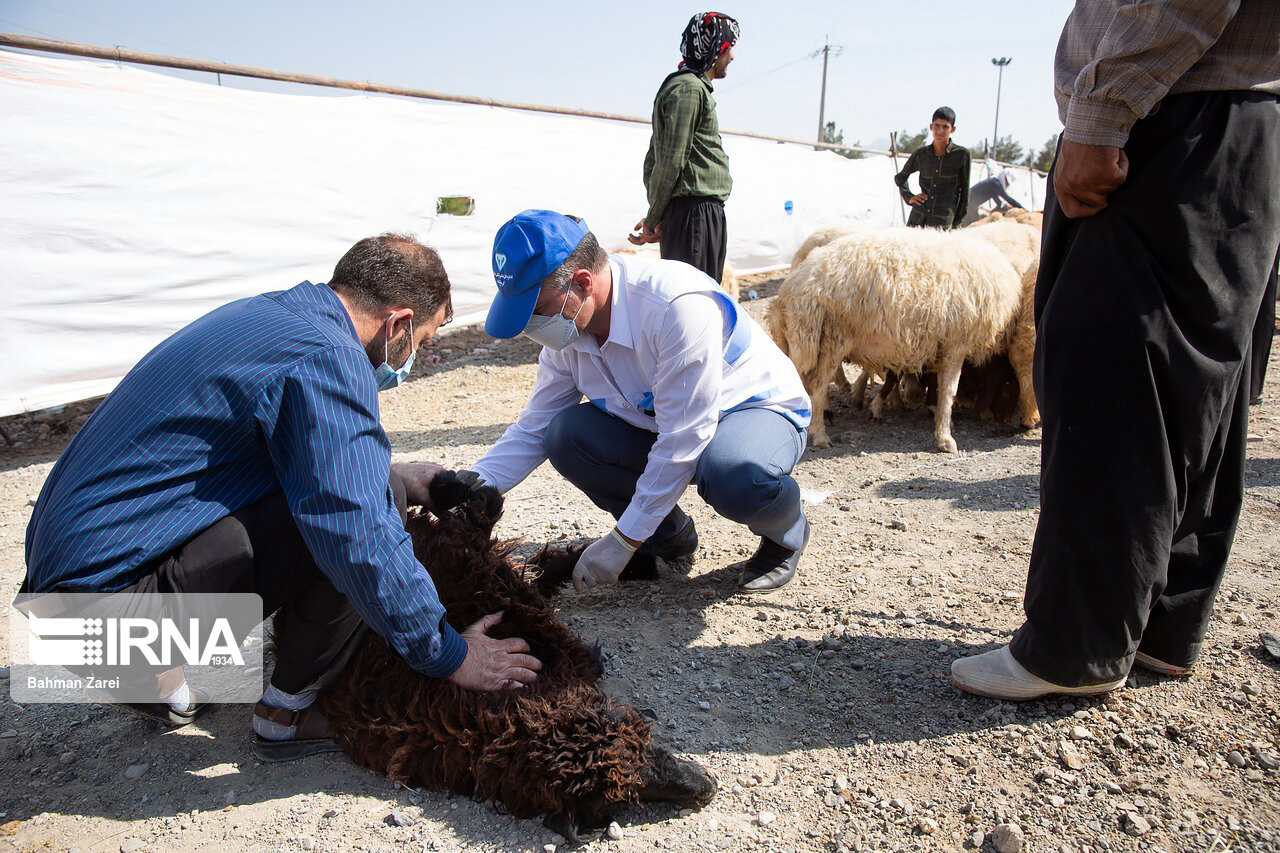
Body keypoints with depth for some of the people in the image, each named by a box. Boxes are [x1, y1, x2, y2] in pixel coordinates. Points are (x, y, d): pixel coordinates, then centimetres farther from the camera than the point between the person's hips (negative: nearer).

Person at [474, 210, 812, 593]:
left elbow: (683, 441, -31)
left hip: (760, 409, -6)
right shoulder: (567, 331, -9)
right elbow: (533, 431, -1)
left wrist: (623, 541, -26)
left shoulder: (678, 305, -34)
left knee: (734, 477, -41)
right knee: (565, 436, -17)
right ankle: (669, 537, 5)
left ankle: (785, 535, -2)